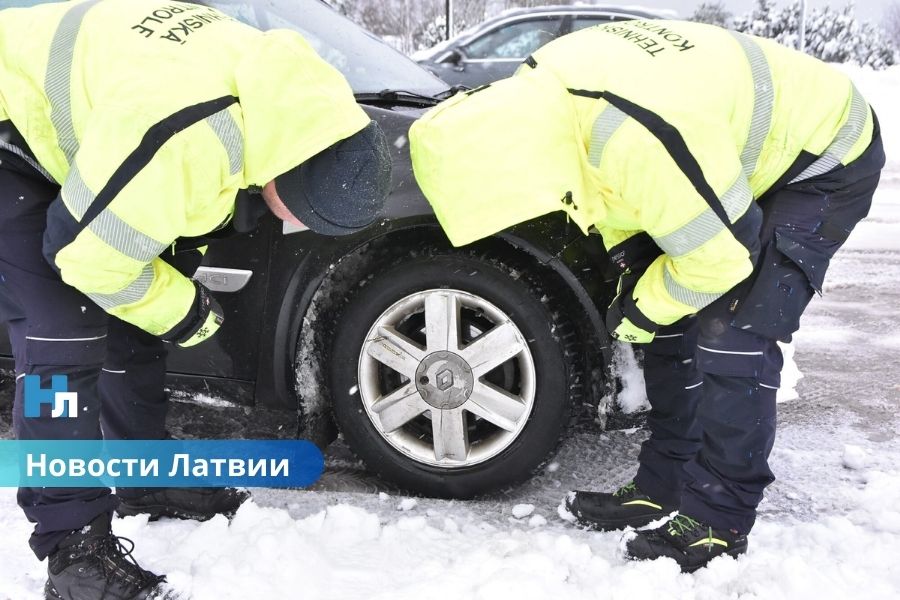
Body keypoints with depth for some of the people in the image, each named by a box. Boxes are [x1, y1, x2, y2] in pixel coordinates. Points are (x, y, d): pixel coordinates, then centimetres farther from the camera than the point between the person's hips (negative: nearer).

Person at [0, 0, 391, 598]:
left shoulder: (279, 87, -13)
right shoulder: (186, 141, -43)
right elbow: (87, 253, -30)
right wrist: (185, 313, -16)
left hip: (79, 124, 9)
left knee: (135, 330, 10)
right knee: (63, 343, -17)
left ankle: (145, 482, 25)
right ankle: (76, 544, -5)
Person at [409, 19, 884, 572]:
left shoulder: (633, 137, -42)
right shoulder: (537, 90, -14)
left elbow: (722, 251, -30)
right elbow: (613, 189, 5)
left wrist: (640, 313, -15)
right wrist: (631, 270, -2)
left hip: (826, 158, -8)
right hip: (740, 147, 9)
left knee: (732, 335, -17)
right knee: (674, 331, 4)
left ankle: (718, 523, -1)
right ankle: (664, 489, 17)